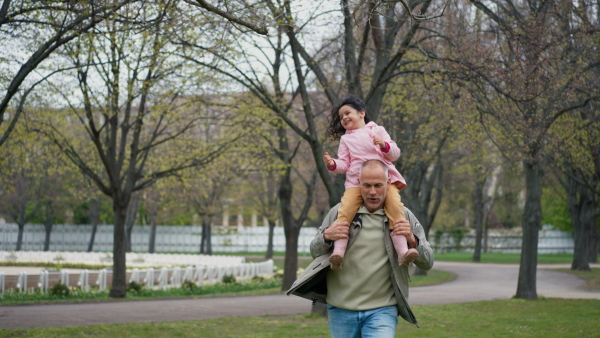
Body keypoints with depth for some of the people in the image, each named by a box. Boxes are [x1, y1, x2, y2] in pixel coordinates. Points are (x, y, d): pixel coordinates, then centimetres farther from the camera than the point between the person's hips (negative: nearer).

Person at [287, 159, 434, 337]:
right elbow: (315, 252, 10)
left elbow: (427, 262, 2)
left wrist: (412, 241, -19)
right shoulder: (340, 212, 4)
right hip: (341, 309, 2)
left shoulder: (402, 216, 3)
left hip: (382, 310, -2)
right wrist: (326, 236, -13)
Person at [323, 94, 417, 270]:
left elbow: (395, 154, 10)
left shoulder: (377, 130, 16)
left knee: (395, 204, -26)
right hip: (356, 181, 1)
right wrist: (333, 164, -10)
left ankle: (402, 251, -32)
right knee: (346, 207, -25)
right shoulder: (345, 139, 21)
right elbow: (344, 164, 12)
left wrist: (384, 145, -11)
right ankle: (338, 251, -34)